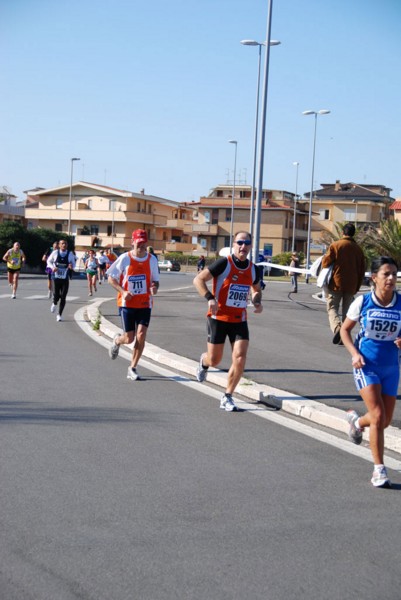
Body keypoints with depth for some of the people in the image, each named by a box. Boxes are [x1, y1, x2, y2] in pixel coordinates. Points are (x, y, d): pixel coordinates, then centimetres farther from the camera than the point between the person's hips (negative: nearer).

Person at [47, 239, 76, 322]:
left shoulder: (70, 254, -3)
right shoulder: (55, 253, -3)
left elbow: (73, 264, 8)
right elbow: (49, 261, 11)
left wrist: (71, 267, -16)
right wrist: (52, 267, -9)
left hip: (65, 279, 0)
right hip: (56, 277, 0)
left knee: (63, 297, -3)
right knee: (56, 295, -4)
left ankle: (59, 314, 13)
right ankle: (54, 304, 35)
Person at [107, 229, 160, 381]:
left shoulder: (152, 259, 2)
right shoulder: (124, 258, -6)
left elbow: (155, 280, 10)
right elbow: (111, 278, -1)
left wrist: (154, 287, -13)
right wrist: (123, 292, -15)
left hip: (145, 304, 2)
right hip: (127, 303, -2)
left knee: (141, 336, -9)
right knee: (129, 338, 0)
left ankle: (132, 368, 4)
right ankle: (116, 341, 38)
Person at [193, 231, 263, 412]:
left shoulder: (253, 269, 3)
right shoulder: (223, 264, -13)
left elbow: (256, 289, 22)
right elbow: (198, 279, -11)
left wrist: (257, 302, 0)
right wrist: (210, 298, -25)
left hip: (239, 320, 4)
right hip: (218, 317, -3)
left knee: (240, 359, -11)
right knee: (215, 360, 5)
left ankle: (227, 397, 5)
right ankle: (204, 362, 45)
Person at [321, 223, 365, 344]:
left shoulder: (335, 245, -6)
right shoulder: (358, 249, 7)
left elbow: (325, 263, -8)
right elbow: (361, 270, 9)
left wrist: (324, 258, 16)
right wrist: (357, 287, 17)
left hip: (336, 284, -3)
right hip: (351, 286, 3)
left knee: (332, 308, 3)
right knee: (346, 311, 12)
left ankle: (337, 327, -23)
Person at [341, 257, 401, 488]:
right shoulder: (363, 302, -9)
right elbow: (345, 330, 3)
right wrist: (355, 353, -11)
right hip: (366, 365, -3)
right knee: (378, 416, -13)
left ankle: (357, 421, 44)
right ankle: (379, 469, -1)